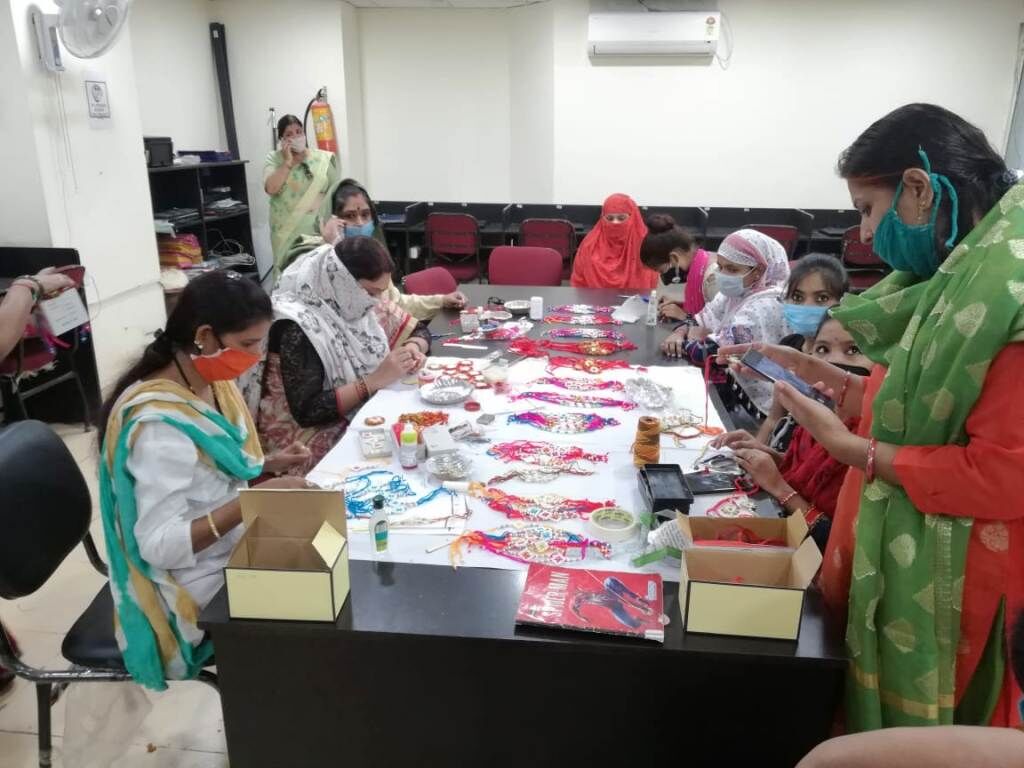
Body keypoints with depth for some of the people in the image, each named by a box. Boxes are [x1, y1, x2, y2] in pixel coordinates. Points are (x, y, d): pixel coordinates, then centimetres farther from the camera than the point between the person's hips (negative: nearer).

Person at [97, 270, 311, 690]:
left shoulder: (211, 381, -3)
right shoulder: (159, 423, -29)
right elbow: (160, 545, -28)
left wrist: (265, 465, -5)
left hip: (235, 543, 8)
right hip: (204, 583, -8)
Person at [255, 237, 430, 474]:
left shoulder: (359, 304, 0)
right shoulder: (298, 328, -20)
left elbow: (419, 330, 13)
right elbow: (307, 411, -24)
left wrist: (413, 348, -11)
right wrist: (375, 379, -26)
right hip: (320, 433, -7)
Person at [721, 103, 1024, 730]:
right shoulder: (964, 272, 5)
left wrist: (853, 450, -20)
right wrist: (825, 376, 2)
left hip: (952, 580, -8)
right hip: (906, 556, 8)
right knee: (889, 712, 24)